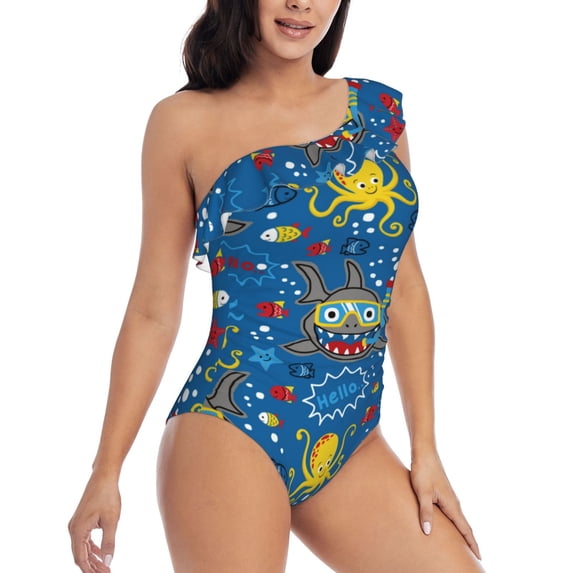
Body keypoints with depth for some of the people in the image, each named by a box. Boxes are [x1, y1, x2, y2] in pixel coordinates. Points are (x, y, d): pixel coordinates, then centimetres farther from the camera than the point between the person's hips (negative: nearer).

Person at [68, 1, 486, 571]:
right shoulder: (187, 120, -1)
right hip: (232, 432, -4)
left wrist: (425, 445, 8)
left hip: (351, 442, 4)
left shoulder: (378, 109, 8)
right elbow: (153, 310, 1)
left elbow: (406, 289, 10)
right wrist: (106, 469, 0)